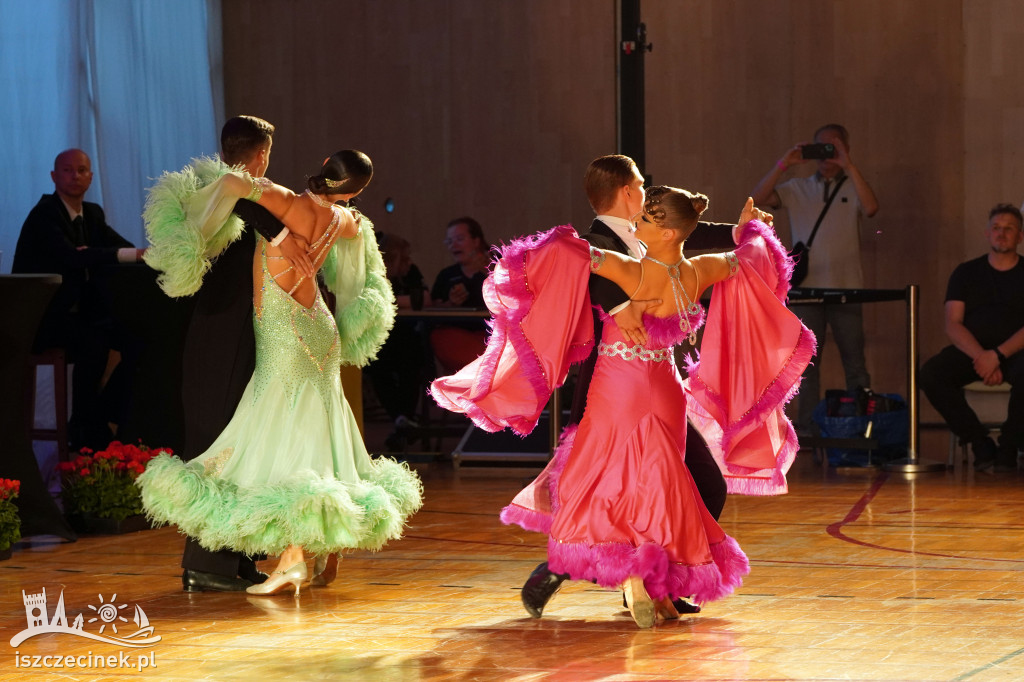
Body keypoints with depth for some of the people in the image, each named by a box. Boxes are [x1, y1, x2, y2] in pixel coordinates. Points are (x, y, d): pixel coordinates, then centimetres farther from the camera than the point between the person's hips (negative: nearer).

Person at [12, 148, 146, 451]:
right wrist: (132, 254, -37)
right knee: (94, 345, -31)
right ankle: (86, 431, -15)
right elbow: (70, 256, -31)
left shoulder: (92, 214, 11)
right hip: (42, 317, -8)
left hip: (81, 312, 8)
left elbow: (123, 246, 3)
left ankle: (103, 418, 2)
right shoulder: (44, 214, -15)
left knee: (137, 340, -10)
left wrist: (134, 252, -24)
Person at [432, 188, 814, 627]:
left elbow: (569, 250, -24)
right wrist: (752, 227, 36)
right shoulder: (699, 274, -5)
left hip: (619, 395, -5)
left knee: (604, 489, 3)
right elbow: (745, 255, 15)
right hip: (666, 395, 5)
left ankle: (634, 585, -12)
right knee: (654, 491, 15)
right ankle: (664, 592, 18)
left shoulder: (636, 274, -22)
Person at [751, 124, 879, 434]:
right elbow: (758, 198, -3)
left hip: (846, 289, -1)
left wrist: (848, 166, -18)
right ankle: (807, 427, 8)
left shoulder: (852, 187, 6)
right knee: (806, 361, 3)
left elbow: (870, 208, -16)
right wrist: (783, 164, -12)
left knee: (854, 362, 1)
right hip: (806, 289, 2)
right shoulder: (797, 188, 10)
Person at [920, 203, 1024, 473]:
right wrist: (980, 357, -16)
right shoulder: (966, 273, 13)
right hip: (971, 350, 2)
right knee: (930, 374, -28)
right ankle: (980, 444, -16)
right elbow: (953, 324, 2)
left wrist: (997, 355, -21)